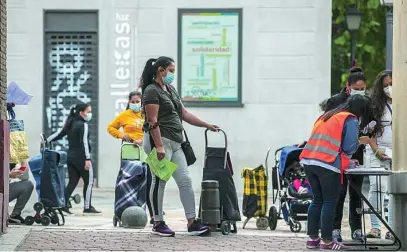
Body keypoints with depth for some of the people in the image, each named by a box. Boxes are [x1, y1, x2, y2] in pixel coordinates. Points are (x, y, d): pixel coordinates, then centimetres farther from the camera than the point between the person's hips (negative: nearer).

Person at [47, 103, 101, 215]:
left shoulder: (70, 124, 12)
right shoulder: (83, 125, -11)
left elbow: (59, 134, 14)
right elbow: (84, 142, -18)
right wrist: (88, 159, -22)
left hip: (70, 156, 8)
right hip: (81, 157, -8)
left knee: (72, 182, 10)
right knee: (88, 181, 3)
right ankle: (87, 207, 4)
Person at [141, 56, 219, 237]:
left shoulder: (171, 90, 19)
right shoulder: (152, 91, -9)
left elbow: (184, 114, 22)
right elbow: (153, 121, -16)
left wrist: (207, 125, 19)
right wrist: (159, 146, -22)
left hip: (175, 142, 9)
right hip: (159, 139, -9)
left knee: (185, 181, 4)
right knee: (159, 181, -4)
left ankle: (192, 223, 4)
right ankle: (158, 224, 3)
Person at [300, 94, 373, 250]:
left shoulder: (326, 116, 24)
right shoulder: (351, 120, 0)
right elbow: (350, 148, -7)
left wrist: (345, 160, 26)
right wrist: (347, 160, 17)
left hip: (308, 161, 7)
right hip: (327, 165, -7)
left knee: (317, 200, 16)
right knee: (330, 202, 1)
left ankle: (312, 238, 16)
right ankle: (327, 241, 1)